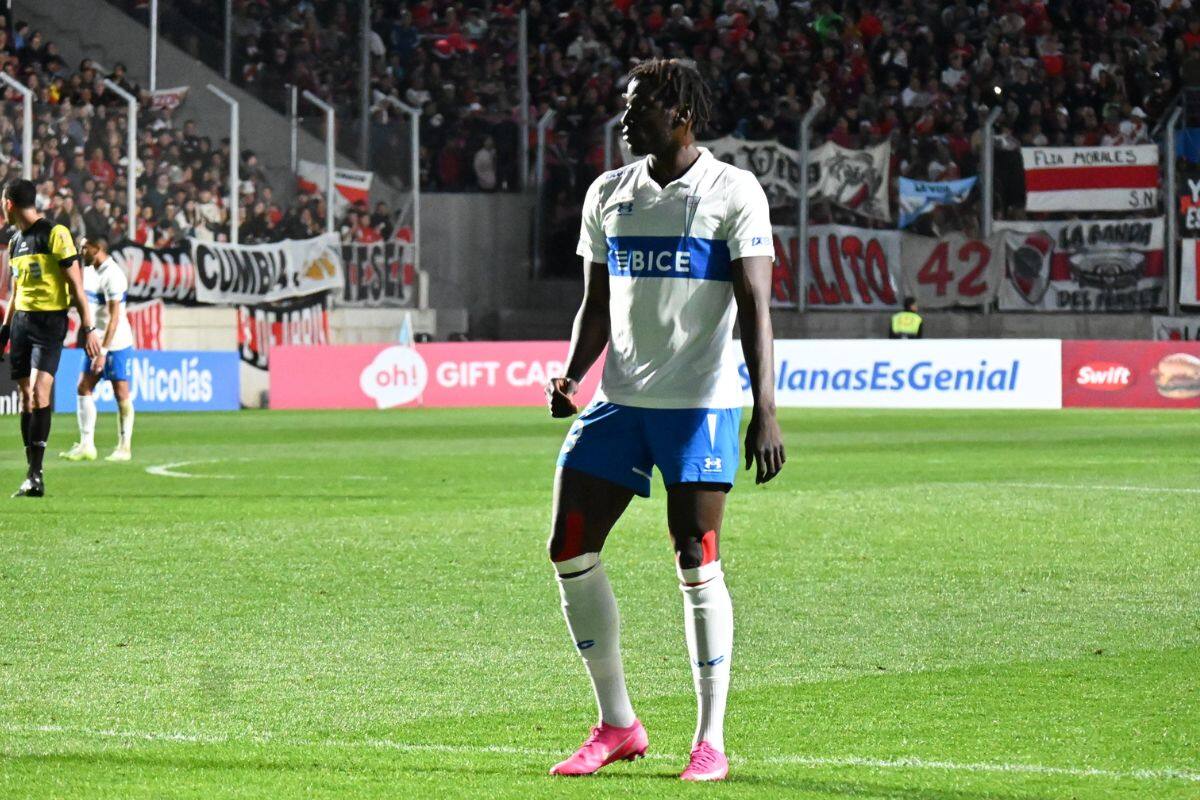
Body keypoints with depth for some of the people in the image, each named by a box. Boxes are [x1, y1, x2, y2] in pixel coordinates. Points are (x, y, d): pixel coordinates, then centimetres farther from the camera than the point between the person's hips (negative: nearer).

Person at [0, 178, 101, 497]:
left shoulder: (54, 234, -9)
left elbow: (76, 285, -9)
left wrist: (88, 328, -11)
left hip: (50, 321, -7)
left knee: (39, 391, -18)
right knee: (26, 396, 4)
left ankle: (36, 474, -20)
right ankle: (32, 475, 7)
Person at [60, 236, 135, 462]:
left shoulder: (112, 276, -18)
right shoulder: (90, 271, 9)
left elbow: (114, 318, -22)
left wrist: (103, 351, -24)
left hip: (116, 345, -9)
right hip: (96, 342, 9)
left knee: (121, 394, -2)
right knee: (83, 389, 3)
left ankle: (124, 447, 4)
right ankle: (86, 446, 3)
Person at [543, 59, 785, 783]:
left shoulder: (733, 192, -5)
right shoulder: (609, 194, 12)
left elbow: (756, 307, -9)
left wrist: (766, 412, -18)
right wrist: (572, 377, -1)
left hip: (700, 404, -6)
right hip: (619, 400, 6)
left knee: (697, 565, -8)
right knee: (571, 552, -1)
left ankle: (711, 743, 2)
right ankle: (618, 726, 12)